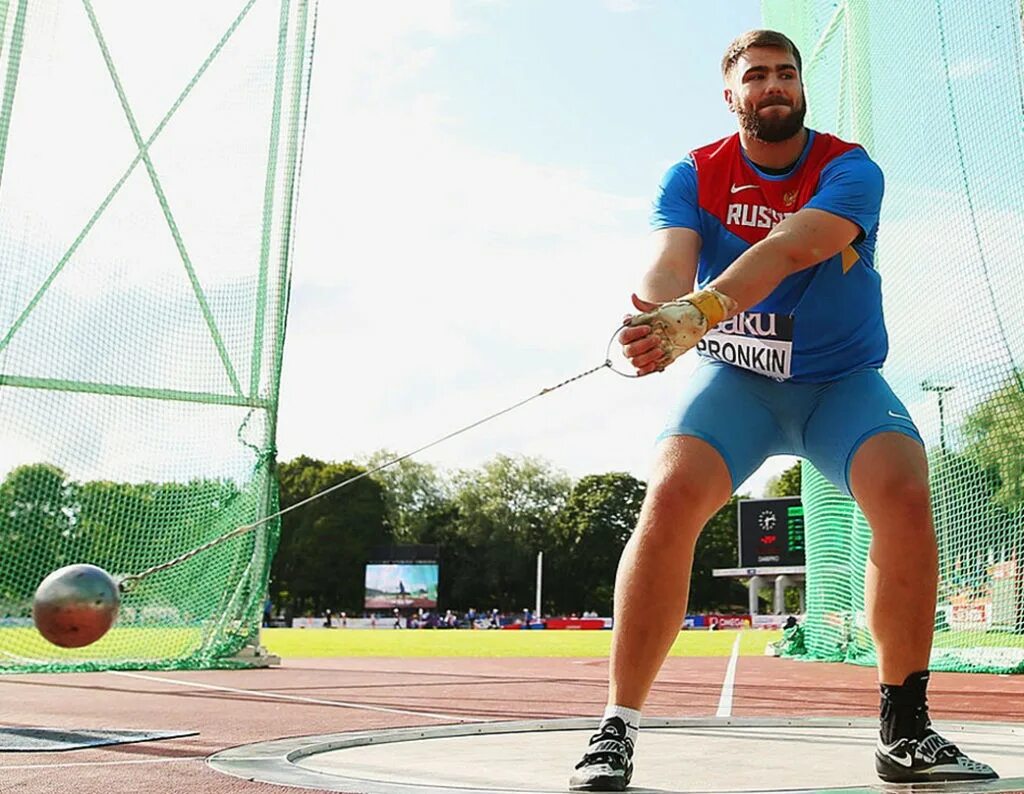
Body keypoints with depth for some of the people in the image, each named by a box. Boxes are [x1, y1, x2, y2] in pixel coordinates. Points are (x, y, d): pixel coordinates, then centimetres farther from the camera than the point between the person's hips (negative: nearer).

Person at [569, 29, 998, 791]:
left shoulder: (850, 169, -10)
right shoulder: (695, 176, -2)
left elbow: (794, 246, -31)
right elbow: (671, 259, -22)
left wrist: (700, 310, -49)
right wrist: (657, 315, -47)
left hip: (843, 379, 0)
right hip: (735, 377, 0)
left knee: (905, 494, -27)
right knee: (670, 494, -26)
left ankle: (906, 733, -10)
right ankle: (616, 731, -17)